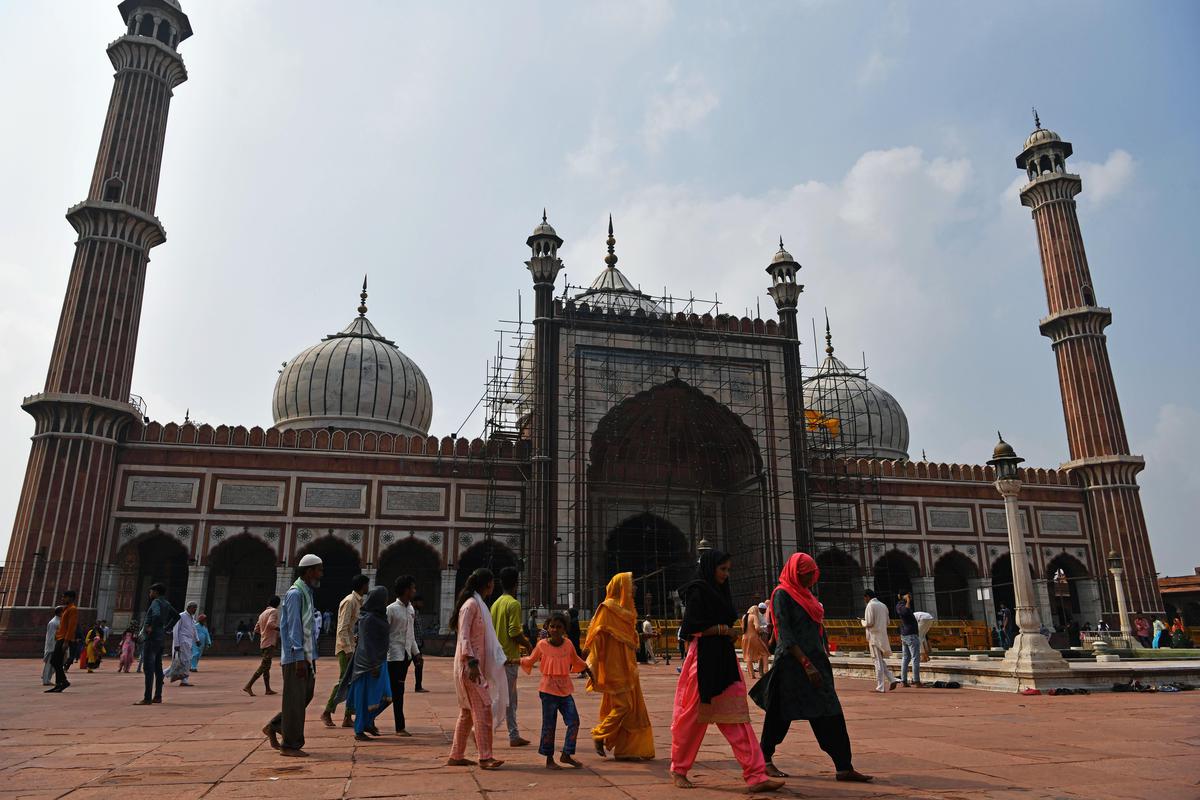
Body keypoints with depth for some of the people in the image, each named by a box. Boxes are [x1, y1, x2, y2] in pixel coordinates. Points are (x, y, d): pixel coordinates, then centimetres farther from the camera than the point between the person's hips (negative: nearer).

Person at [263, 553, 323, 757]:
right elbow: (294, 627, -19)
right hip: (295, 656, -9)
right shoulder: (295, 593, -14)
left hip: (306, 655, 9)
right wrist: (299, 658, -21)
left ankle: (274, 727, 25)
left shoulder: (307, 593, 15)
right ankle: (290, 745, 7)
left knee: (306, 695, 13)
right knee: (295, 699, -2)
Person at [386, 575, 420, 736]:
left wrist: (416, 652, 16)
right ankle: (400, 727, -1)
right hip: (394, 654, -7)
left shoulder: (411, 609, 12)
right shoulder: (391, 609, -10)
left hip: (406, 654, 7)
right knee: (397, 691, -5)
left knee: (398, 691, 10)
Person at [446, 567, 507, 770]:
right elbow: (464, 636, -18)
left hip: (476, 664, 10)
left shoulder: (479, 604, 18)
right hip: (469, 664, -10)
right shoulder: (471, 604, -12)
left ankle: (456, 756, 18)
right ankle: (485, 757, -7)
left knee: (468, 711, 12)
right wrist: (472, 662, -24)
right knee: (483, 708, -9)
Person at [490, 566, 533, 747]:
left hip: (497, 656, 9)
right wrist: (528, 644, -4)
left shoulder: (496, 603, 13)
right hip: (509, 656, -9)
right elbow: (514, 632, -20)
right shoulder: (513, 604, -13)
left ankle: (514, 735, 14)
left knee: (510, 698, 13)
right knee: (507, 697, -2)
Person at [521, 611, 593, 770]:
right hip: (548, 689, -4)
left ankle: (567, 754, 14)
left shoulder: (568, 644, 2)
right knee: (549, 725, 1)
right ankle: (549, 759, 13)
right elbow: (530, 660, 9)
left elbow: (576, 660, 21)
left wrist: (587, 669, 23)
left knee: (574, 721, 0)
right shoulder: (542, 645, -6)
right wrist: (518, 661, -4)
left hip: (565, 689, 4)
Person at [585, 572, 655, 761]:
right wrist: (594, 667, -17)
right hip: (614, 666, -9)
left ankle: (628, 750, 12)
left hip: (627, 666, 9)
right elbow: (597, 637, -14)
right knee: (623, 705, -10)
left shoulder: (626, 609, 15)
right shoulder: (608, 608, -11)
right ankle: (599, 735, 6)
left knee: (633, 706, 7)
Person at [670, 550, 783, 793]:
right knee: (693, 718, 5)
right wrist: (723, 629, -13)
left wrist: (728, 631, 7)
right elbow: (689, 627, -18)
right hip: (703, 661, -8)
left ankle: (755, 776, -4)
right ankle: (678, 769, 23)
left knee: (736, 718, 0)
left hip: (725, 659, 8)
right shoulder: (698, 591, -10)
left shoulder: (719, 591, 16)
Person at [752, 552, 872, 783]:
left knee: (831, 716, 2)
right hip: (792, 663, -8)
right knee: (781, 714, 2)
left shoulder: (806, 595, 16)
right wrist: (806, 664, -20)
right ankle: (765, 760, 17)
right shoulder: (782, 594, -10)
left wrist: (825, 659, 14)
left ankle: (844, 767, 3)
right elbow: (785, 635, -16)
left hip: (815, 662, 8)